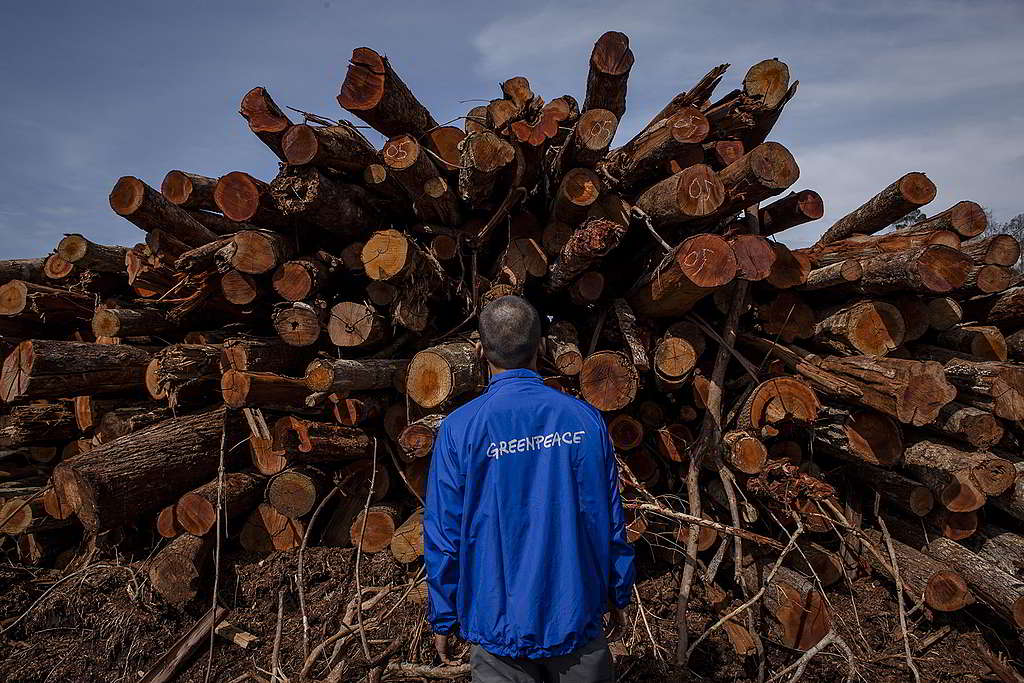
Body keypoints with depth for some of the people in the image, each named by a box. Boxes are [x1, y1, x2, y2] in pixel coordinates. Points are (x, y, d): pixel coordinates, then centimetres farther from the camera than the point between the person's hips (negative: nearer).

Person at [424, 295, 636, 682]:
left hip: (499, 621, -1)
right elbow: (609, 520, -2)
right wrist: (618, 594, 12)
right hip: (576, 616, 2)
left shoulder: (459, 429, -14)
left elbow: (444, 535, -9)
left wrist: (442, 620, 4)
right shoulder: (584, 419, -10)